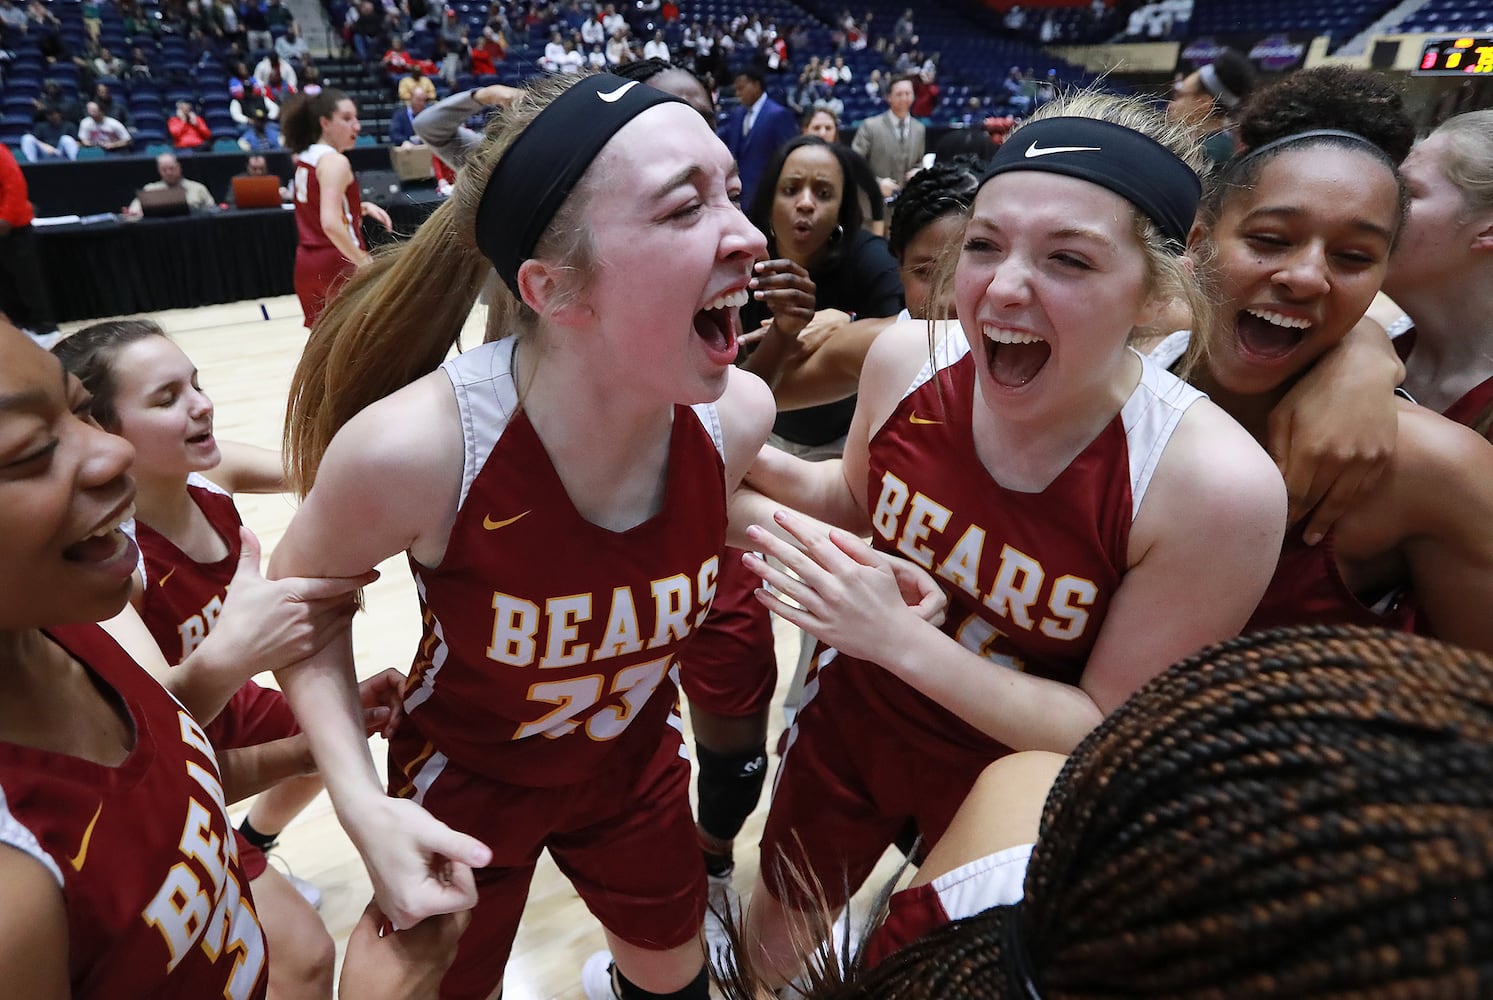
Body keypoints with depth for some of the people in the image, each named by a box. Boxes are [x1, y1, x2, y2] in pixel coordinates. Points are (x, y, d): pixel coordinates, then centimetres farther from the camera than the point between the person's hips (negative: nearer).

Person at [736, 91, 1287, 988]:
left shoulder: (1218, 486, -31)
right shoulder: (907, 358, -19)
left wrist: (900, 637, -32)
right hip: (849, 723, 4)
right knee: (777, 931, 29)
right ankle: (758, 970, 63)